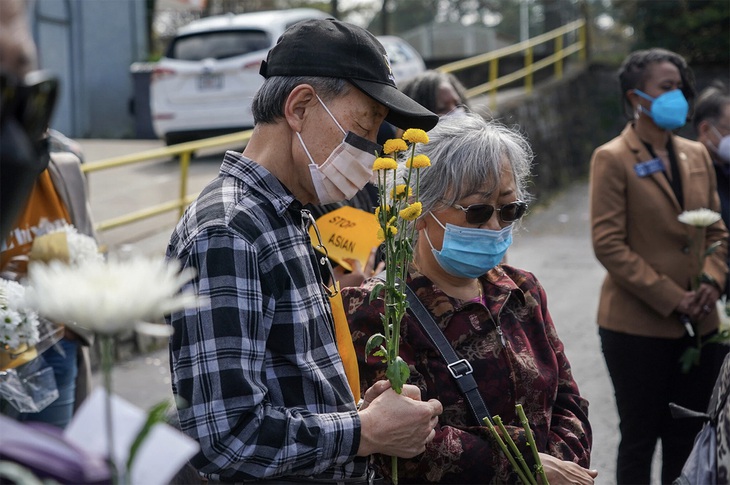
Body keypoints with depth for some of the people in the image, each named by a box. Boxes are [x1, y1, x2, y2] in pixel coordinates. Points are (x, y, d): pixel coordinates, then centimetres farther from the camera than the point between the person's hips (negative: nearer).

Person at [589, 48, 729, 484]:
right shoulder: (613, 159, -7)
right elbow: (608, 244, -13)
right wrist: (670, 298, -17)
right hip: (639, 325, -5)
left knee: (688, 440, 11)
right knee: (640, 439, 5)